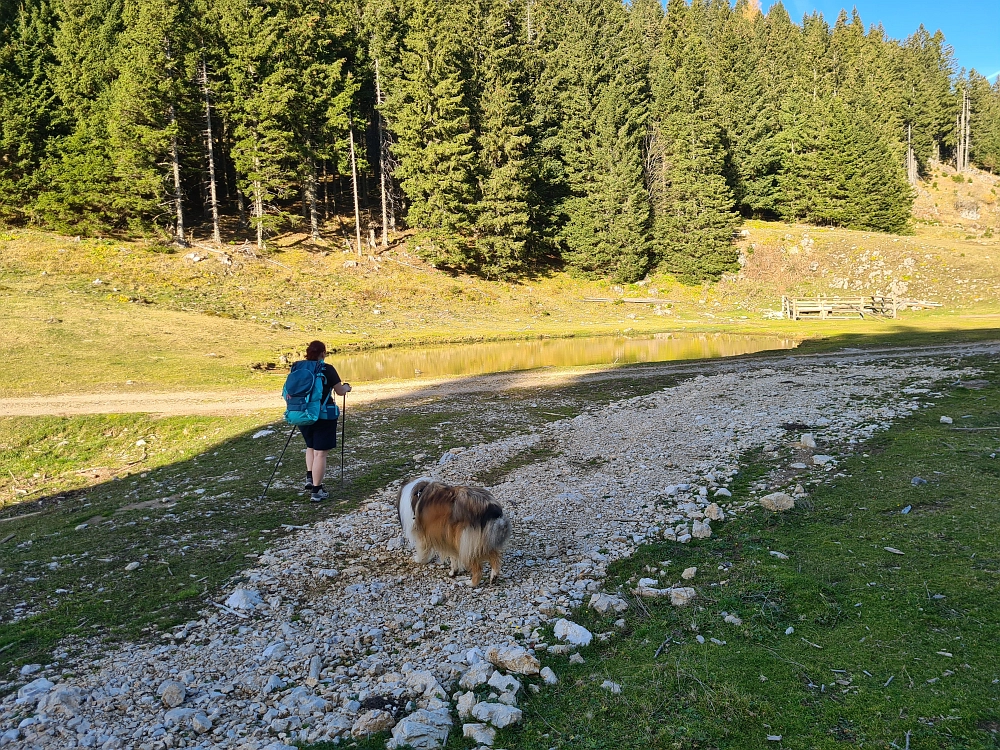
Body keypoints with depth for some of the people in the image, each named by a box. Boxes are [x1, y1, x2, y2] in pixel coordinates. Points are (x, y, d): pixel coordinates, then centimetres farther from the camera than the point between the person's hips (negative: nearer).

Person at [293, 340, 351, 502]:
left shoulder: (297, 367, 0)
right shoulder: (327, 369, -12)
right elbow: (340, 391, -5)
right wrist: (347, 387, 17)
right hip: (323, 416, -5)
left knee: (310, 447, 27)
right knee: (320, 452, 1)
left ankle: (309, 479, 21)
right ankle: (316, 491, 3)